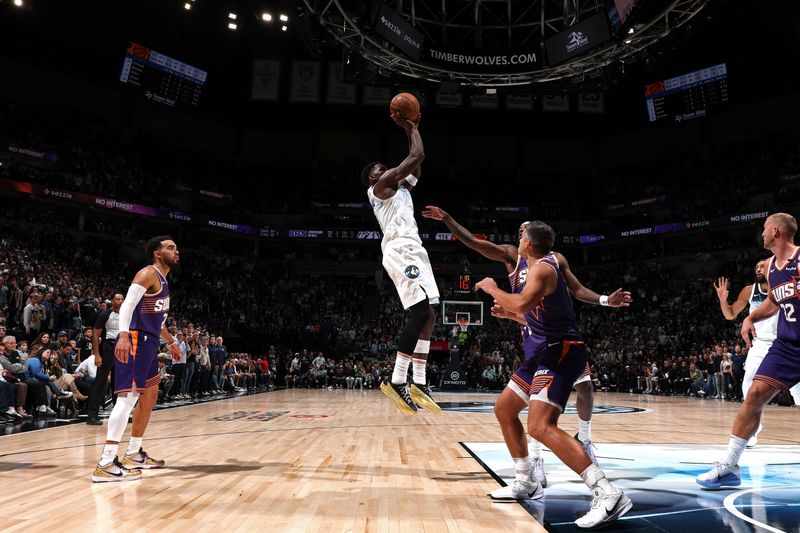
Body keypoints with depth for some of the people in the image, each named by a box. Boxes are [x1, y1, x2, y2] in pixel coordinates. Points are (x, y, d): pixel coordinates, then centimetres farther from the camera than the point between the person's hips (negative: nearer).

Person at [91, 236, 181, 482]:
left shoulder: (162, 280, 20)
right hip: (135, 341, -11)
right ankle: (106, 464, -18)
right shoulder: (148, 274, -10)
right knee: (128, 397, -16)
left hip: (149, 343, 11)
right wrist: (123, 335, -37)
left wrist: (171, 342, 38)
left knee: (150, 396, 17)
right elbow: (127, 305, -23)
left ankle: (134, 454, 26)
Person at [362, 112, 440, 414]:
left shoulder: (397, 187, 29)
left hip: (410, 250, 10)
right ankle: (397, 382, -20)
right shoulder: (380, 185, 3)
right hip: (402, 251, -10)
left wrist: (410, 129, 33)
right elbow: (416, 156, -1)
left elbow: (416, 164, 36)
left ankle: (418, 383, 3)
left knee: (427, 316, 4)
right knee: (421, 313, -20)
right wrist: (412, 128, 14)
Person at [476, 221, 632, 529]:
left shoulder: (542, 268, -15)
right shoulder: (546, 263, 17)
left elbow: (523, 304, -35)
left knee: (540, 427, -25)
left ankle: (609, 496, -26)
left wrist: (492, 289, -19)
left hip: (561, 351, -11)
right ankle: (527, 483, 33)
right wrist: (508, 313, 21)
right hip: (546, 350, 11)